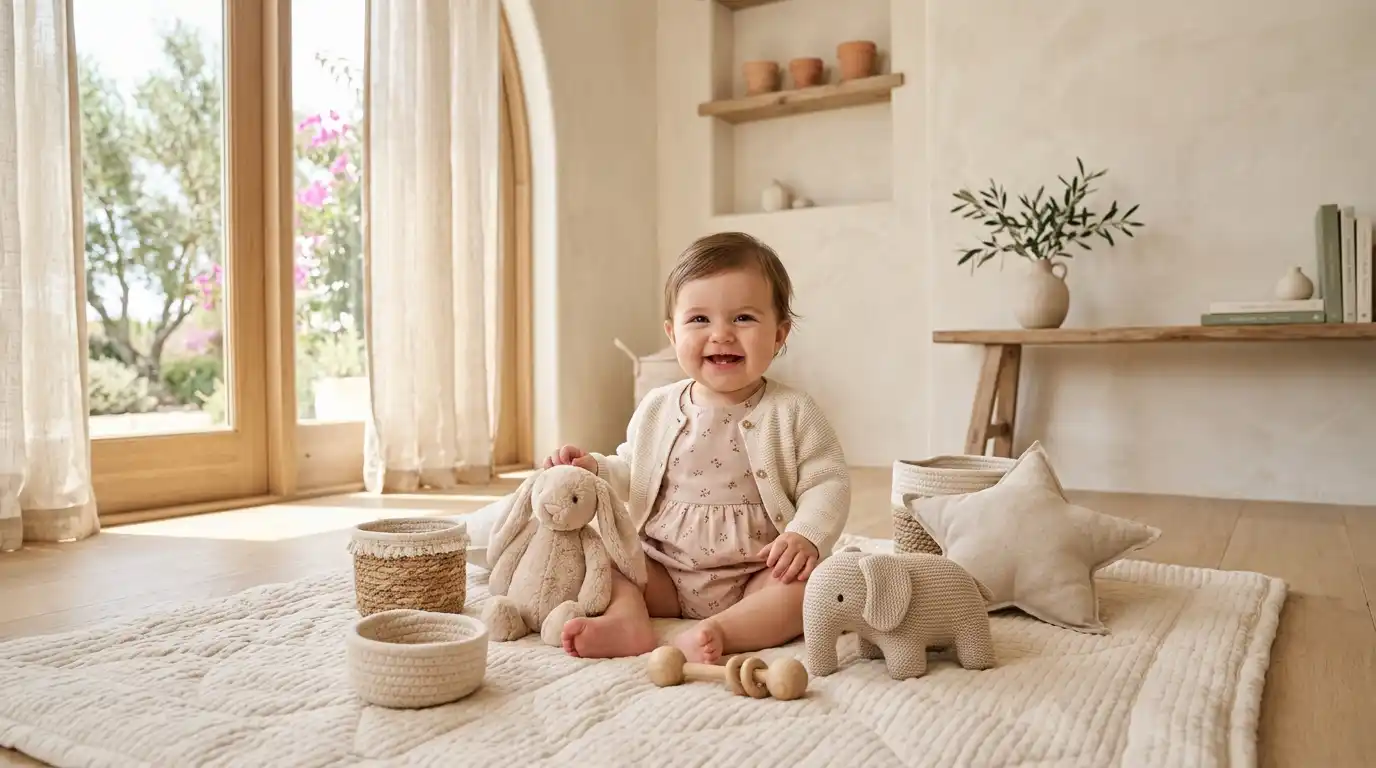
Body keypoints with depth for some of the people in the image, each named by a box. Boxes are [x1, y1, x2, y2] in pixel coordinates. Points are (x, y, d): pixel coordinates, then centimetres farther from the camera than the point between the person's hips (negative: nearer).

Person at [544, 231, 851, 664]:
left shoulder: (791, 412, -6)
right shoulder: (657, 409, 4)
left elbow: (828, 482, -7)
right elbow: (631, 472, 16)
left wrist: (806, 536, -24)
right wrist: (595, 470, -5)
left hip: (756, 576, -3)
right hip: (663, 573, 3)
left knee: (811, 581, -28)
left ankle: (719, 631, -38)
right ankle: (627, 614, -30)